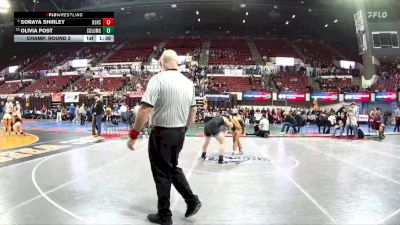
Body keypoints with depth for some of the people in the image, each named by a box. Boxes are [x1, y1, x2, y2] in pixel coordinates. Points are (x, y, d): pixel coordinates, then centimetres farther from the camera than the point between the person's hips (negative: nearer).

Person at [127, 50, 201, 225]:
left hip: (162, 133, -6)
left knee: (162, 173, 8)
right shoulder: (188, 82, 5)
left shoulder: (158, 79, -15)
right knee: (173, 167, 26)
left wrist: (134, 134, -13)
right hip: (180, 133, 6)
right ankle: (192, 200, 21)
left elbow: (145, 109, -21)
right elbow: (193, 110, 13)